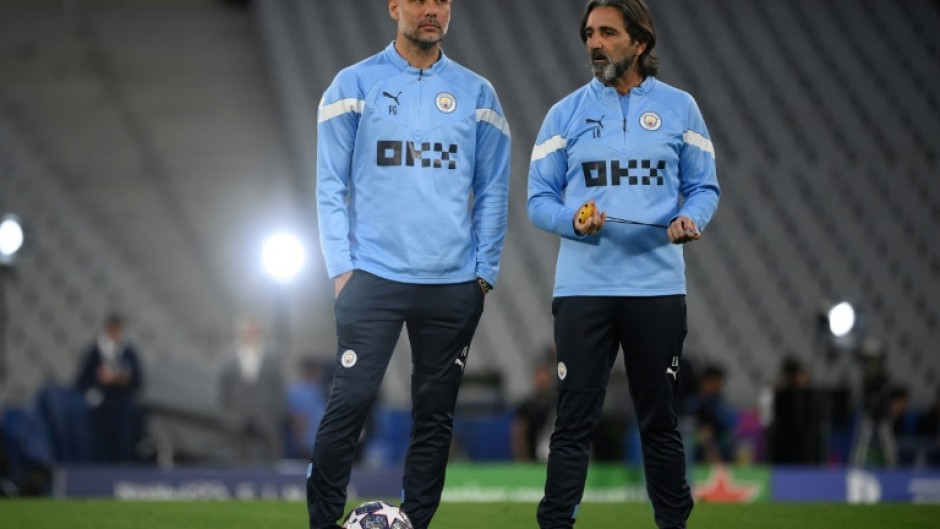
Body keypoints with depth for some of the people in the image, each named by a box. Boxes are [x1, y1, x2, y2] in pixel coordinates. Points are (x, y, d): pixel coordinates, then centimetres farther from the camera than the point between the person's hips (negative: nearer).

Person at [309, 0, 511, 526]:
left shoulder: (476, 94, 8)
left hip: (453, 285, 2)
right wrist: (342, 267, -5)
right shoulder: (354, 85, 3)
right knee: (350, 403, -10)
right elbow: (331, 185, 2)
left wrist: (484, 272, 2)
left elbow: (492, 192, 10)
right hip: (374, 278, -2)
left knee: (436, 415, 5)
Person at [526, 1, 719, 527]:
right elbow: (539, 199, 6)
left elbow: (704, 186, 10)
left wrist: (692, 218, -12)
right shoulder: (566, 114, 7)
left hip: (658, 286, 0)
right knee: (575, 419, -2)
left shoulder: (679, 108, 7)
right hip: (583, 287, 0)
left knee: (660, 418, 7)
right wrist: (573, 219, -14)